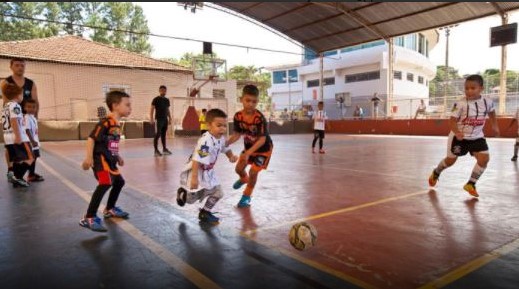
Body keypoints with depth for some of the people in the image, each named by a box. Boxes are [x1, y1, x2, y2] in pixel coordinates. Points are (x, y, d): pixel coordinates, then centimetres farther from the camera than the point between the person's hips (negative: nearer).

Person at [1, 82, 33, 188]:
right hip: (19, 138, -9)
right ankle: (17, 177, -12)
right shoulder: (15, 105, -9)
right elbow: (14, 121, -19)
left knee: (17, 160, 13)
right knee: (30, 158, -5)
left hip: (8, 138, 9)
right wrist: (18, 136, -24)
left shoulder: (5, 107, 19)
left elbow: (7, 123, 22)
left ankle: (16, 180, 14)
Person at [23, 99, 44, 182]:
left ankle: (32, 173, 26)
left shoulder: (34, 118, 15)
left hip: (35, 142, 9)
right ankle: (31, 176, 0)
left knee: (34, 158, 15)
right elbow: (27, 130, -21)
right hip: (31, 142, -9)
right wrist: (32, 141, -25)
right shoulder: (27, 118, -14)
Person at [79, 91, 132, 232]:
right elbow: (91, 138, -21)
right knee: (105, 184, -25)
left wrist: (117, 156, 24)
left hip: (109, 160, 11)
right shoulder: (106, 123, -17)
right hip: (101, 159, -11)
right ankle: (89, 218, -22)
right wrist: (88, 157, -26)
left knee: (119, 181, 22)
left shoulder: (117, 125, 13)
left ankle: (109, 209, 41)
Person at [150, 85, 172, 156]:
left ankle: (164, 149, 18)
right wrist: (151, 119, -16)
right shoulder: (156, 99, -6)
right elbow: (152, 109, -8)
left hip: (165, 119, 6)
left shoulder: (167, 100, 13)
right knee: (157, 135, -7)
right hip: (158, 119, -6)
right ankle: (156, 150, -3)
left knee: (163, 134, 12)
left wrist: (170, 118, 14)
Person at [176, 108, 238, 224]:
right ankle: (183, 193, 42)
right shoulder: (205, 141, -34)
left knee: (218, 193, 7)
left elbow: (226, 149, 17)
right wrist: (194, 178, -36)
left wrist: (231, 156, -4)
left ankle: (205, 213, 28)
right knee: (192, 198, 5)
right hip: (195, 171, -8)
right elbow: (197, 160, -36)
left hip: (208, 172, 8)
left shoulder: (221, 138, -5)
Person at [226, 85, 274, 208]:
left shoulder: (260, 118, -34)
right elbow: (237, 134, -7)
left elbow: (262, 139, -34)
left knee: (253, 172, -9)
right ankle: (244, 179, 49)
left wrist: (248, 153, -43)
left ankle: (247, 196, 18)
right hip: (249, 146, 5)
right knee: (239, 168, 10)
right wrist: (225, 143, -24)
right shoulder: (238, 116, -18)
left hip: (263, 148, -5)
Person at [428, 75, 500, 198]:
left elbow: (492, 112, 15)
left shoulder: (488, 102, -9)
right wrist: (457, 133, -36)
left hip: (477, 136, 3)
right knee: (451, 160, 9)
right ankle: (435, 173, 38)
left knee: (484, 159, -12)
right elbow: (453, 120, -20)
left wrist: (495, 125, 15)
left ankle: (471, 184, 3)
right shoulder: (460, 104, -22)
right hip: (459, 136, -3)